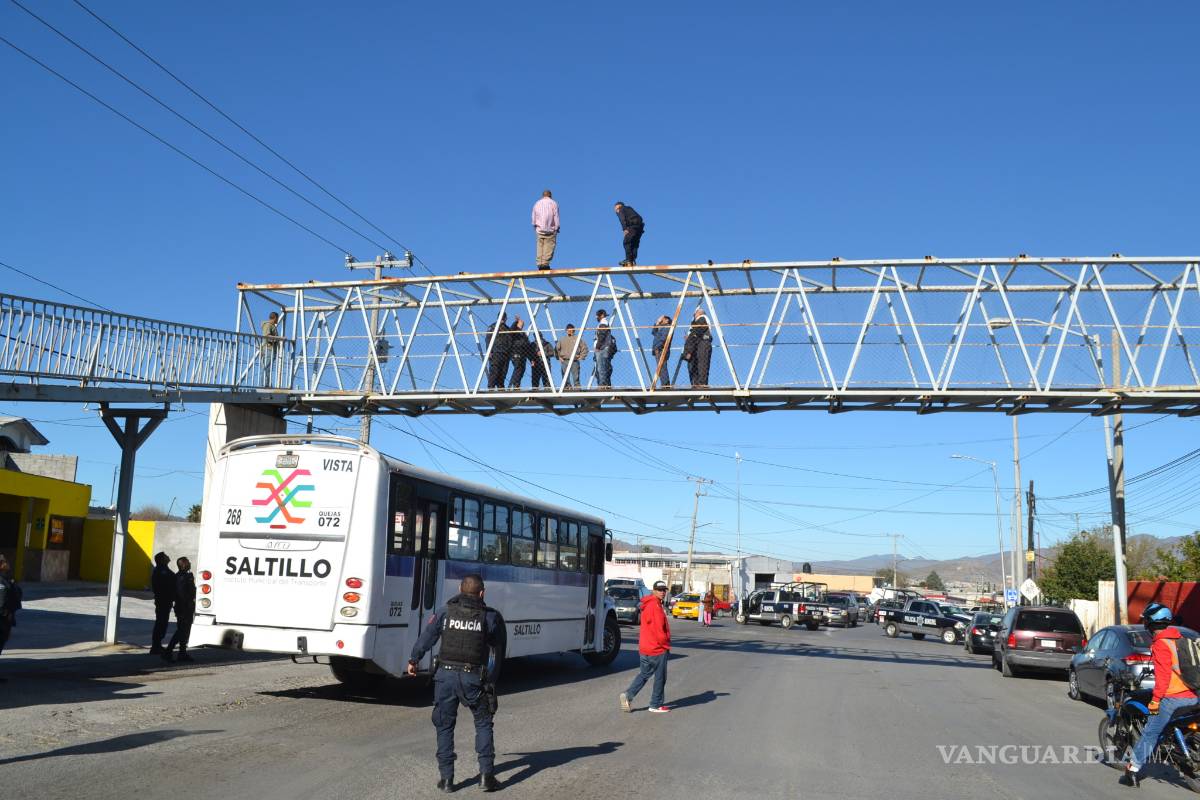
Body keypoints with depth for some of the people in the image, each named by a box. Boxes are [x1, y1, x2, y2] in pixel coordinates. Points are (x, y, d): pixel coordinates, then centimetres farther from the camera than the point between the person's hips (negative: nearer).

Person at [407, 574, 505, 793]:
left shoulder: (445, 612, 0)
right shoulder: (490, 616, -2)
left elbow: (426, 637, 5)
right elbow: (500, 647, 7)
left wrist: (413, 660, 16)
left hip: (445, 674, 1)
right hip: (473, 677, -1)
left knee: (444, 725, 13)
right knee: (483, 723, 14)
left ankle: (446, 777, 13)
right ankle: (486, 774, 8)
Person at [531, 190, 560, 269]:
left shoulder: (537, 203, 13)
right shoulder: (553, 203, 3)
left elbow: (534, 217, 13)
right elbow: (556, 217, -2)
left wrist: (535, 227, 20)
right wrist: (557, 228, 2)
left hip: (539, 229, 3)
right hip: (550, 230, -3)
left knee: (540, 246, 2)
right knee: (549, 246, -5)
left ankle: (540, 263, -5)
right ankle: (545, 263, -15)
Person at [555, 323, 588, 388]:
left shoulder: (578, 339, 5)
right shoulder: (562, 339, 11)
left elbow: (584, 348, 8)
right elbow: (556, 349, 19)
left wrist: (581, 357, 2)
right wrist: (559, 357, 10)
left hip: (575, 361, -2)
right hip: (565, 361, 2)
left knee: (576, 377, -4)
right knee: (566, 377, 0)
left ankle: (577, 388, -2)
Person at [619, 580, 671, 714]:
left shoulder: (647, 605, 13)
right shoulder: (655, 606, -18)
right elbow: (659, 630, -21)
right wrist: (666, 646, -9)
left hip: (645, 648, 9)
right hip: (657, 648, -9)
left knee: (643, 674, 15)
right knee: (660, 677, 5)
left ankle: (628, 695, 2)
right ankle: (656, 705, 12)